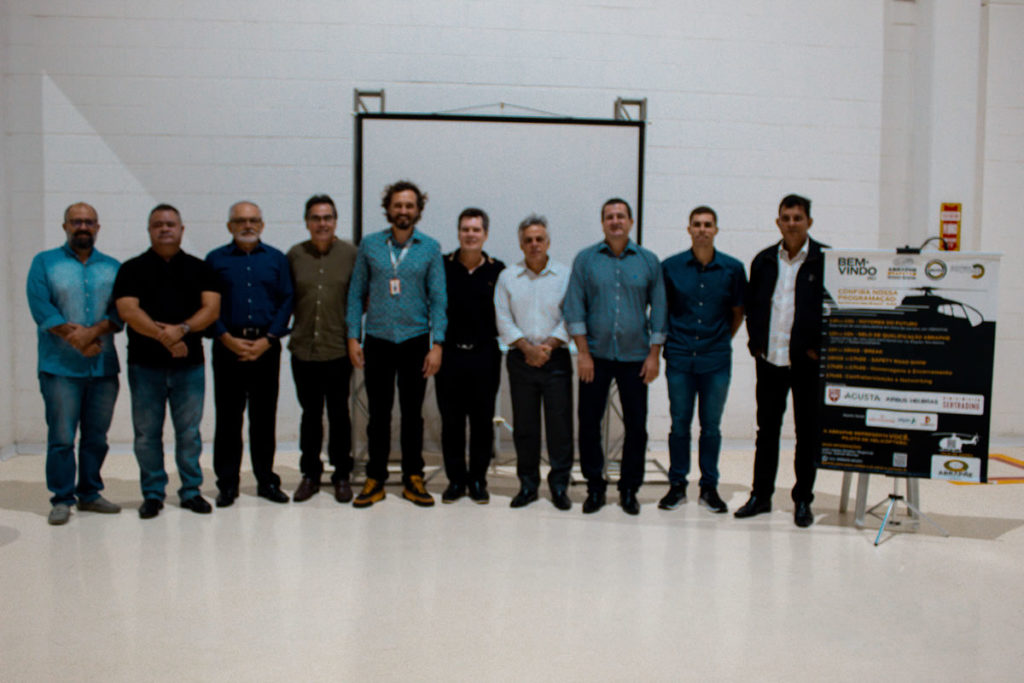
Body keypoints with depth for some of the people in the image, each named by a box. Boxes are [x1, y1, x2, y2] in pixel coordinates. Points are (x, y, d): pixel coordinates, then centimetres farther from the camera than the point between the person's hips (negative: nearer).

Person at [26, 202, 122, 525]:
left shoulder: (112, 267, 12)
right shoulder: (45, 262, 6)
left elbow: (120, 311, 0)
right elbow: (41, 308, -6)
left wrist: (92, 332, -17)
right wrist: (77, 340, -14)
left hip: (104, 366, 3)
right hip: (61, 366, -3)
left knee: (97, 436, 7)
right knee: (61, 436, -3)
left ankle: (89, 494, 18)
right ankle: (61, 499, 7)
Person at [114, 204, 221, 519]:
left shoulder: (199, 268, 10)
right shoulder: (133, 269, 6)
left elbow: (212, 308, -2)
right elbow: (127, 310, -7)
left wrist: (182, 329, -18)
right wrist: (163, 335, -19)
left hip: (189, 363, 1)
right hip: (145, 363, 0)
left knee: (189, 431, 5)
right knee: (147, 433, 4)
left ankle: (191, 490, 16)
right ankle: (152, 493, 15)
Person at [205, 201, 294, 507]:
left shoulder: (276, 259, 10)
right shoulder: (215, 260, 8)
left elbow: (286, 301, 4)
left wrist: (266, 340, -7)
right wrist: (228, 339, -10)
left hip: (266, 348, 1)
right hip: (228, 347, 0)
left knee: (265, 416, 5)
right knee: (228, 417, 1)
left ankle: (266, 480, 15)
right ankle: (227, 484, 11)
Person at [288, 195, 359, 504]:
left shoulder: (350, 253, -1)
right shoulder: (295, 254, 5)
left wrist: (353, 333, -2)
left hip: (338, 349, -2)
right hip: (303, 348, 2)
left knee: (339, 414, 6)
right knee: (310, 414, 12)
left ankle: (342, 475, 20)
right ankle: (310, 474, 24)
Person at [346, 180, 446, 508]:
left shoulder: (430, 248, 1)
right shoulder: (369, 244, 3)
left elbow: (438, 298, 0)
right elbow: (356, 292, 6)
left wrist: (437, 344, -7)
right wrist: (353, 336, -1)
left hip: (416, 341, 0)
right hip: (377, 341, 0)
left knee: (412, 413, 7)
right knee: (378, 413, 5)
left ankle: (413, 478, 18)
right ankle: (375, 479, 16)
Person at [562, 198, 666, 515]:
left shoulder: (648, 260, 6)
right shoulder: (586, 259, 3)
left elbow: (658, 309, 7)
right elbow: (574, 307, 1)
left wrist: (654, 355, 1)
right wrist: (583, 352, -5)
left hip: (635, 357, 1)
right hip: (595, 356, 0)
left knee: (636, 425, 3)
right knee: (589, 422, 2)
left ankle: (629, 488, 18)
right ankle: (595, 486, 17)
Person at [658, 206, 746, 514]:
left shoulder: (733, 268, 1)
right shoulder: (670, 266, 1)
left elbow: (738, 311, 12)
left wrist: (723, 339, 9)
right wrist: (669, 338, 6)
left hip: (716, 360, 0)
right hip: (680, 358, 0)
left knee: (711, 426, 7)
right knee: (679, 423, 6)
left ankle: (709, 487, 18)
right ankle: (677, 485, 17)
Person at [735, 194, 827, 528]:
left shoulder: (826, 260, -3)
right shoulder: (764, 260, 9)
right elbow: (752, 306, 15)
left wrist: (820, 347, -7)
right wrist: (756, 344, 4)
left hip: (807, 361, -3)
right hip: (769, 360, 3)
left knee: (807, 432, 6)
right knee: (767, 429, 11)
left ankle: (803, 500, 18)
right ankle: (761, 495, 22)